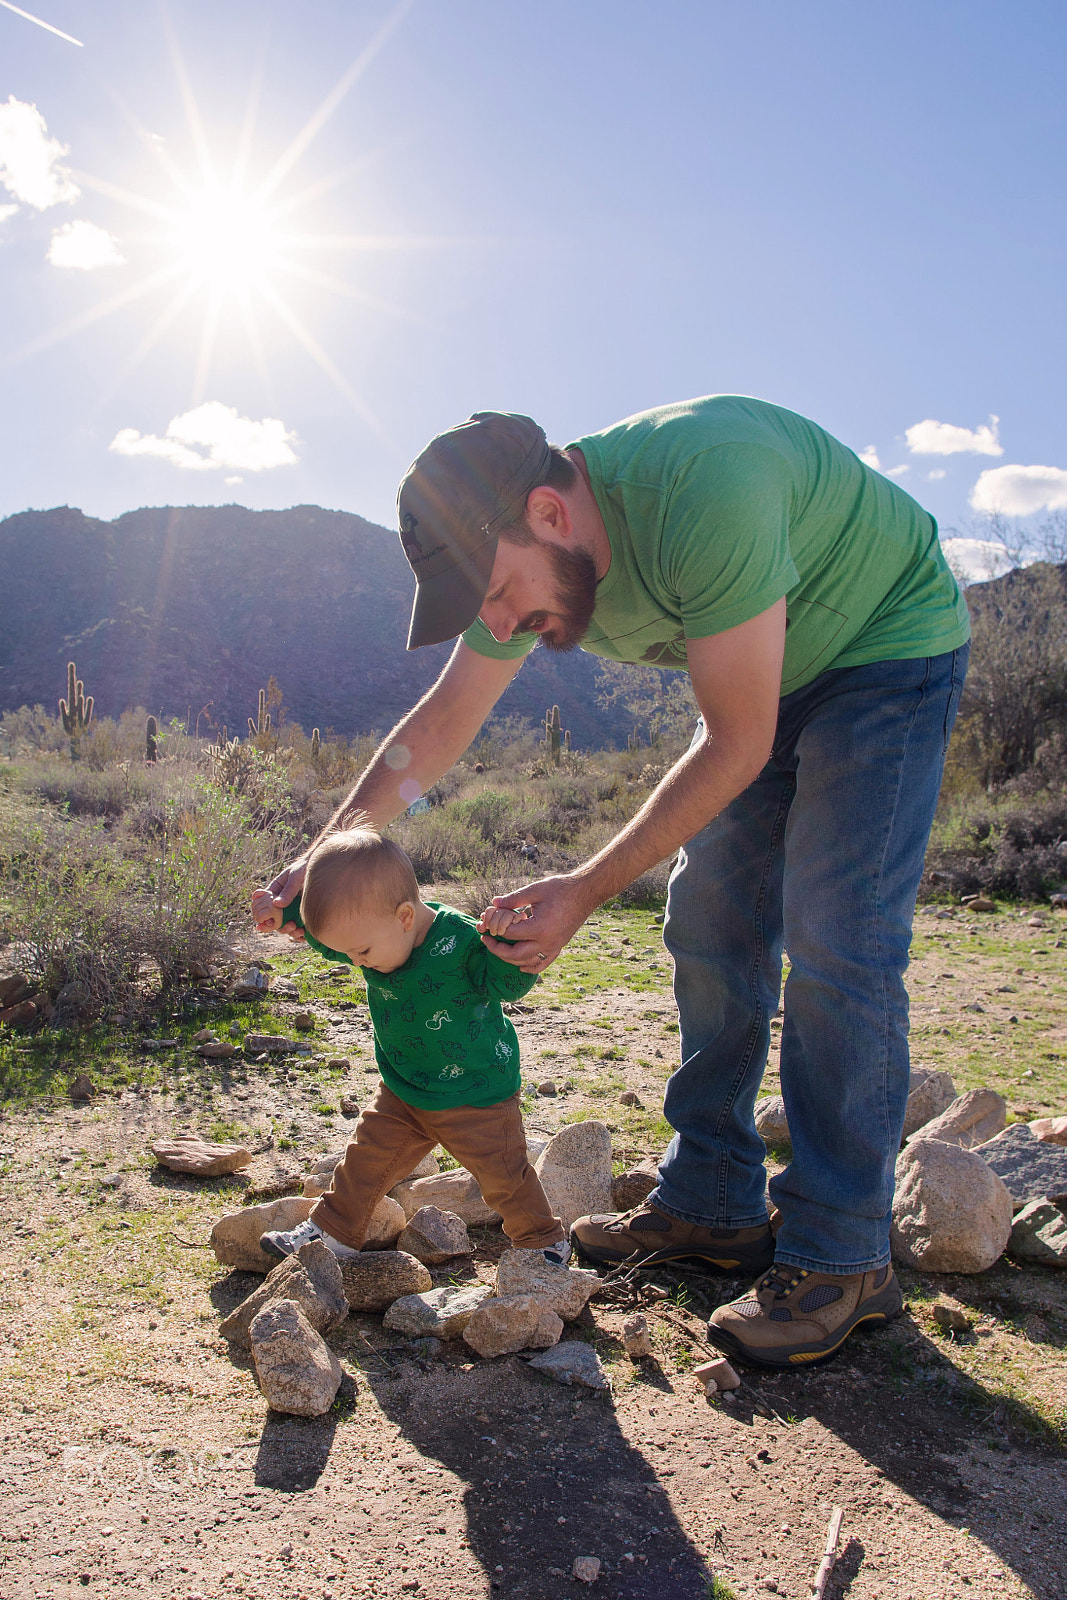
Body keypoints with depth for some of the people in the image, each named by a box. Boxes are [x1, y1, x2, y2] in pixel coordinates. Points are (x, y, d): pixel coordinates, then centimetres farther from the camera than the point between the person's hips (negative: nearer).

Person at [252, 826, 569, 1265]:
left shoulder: (462, 942, -32)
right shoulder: (371, 929, -11)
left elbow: (511, 983, -37)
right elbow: (326, 936, 7)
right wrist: (283, 913, -9)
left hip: (477, 1095, -6)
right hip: (402, 1091, 6)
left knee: (502, 1173, 6)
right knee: (367, 1157, 13)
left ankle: (545, 1241, 30)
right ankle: (332, 1232, 34)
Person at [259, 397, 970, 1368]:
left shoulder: (700, 492, -38)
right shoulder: (523, 557, -13)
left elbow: (738, 743, -30)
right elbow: (441, 723, -1)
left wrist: (586, 892, -28)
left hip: (891, 647, -7)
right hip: (772, 666, 7)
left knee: (834, 946, -15)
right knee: (711, 927, 3)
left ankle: (841, 1258, -2)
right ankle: (712, 1207, 15)